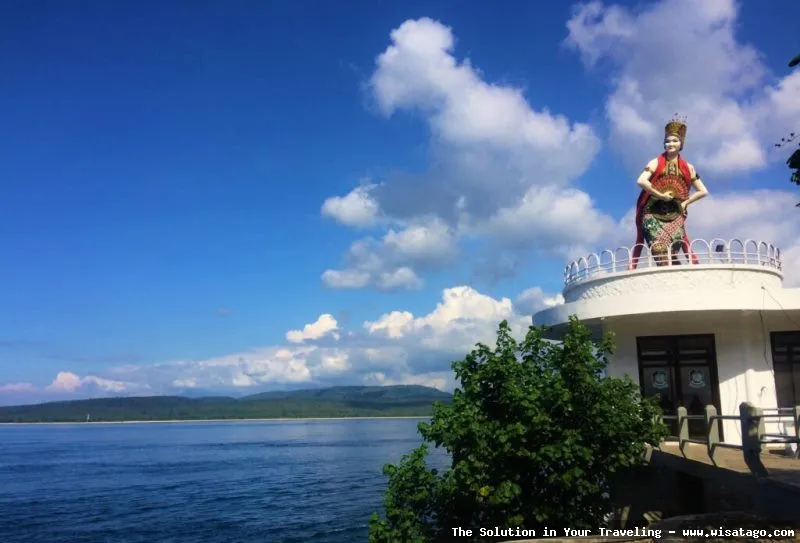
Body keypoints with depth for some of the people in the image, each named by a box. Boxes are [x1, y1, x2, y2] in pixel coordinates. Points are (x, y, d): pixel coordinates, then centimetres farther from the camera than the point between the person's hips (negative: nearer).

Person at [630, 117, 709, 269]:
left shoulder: (687, 168, 10)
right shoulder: (656, 163, 1)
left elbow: (703, 191, 15)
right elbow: (641, 181, -17)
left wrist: (685, 203, 4)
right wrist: (660, 195, -13)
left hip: (675, 217, 2)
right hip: (653, 215, -2)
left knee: (672, 250, -13)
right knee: (660, 249, -17)